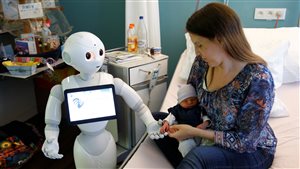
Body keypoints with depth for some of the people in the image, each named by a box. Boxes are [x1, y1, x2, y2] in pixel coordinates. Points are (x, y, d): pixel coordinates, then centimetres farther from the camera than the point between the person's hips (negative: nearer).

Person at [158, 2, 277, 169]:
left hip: (253, 150, -6)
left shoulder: (259, 79, -30)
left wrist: (195, 132, -26)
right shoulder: (203, 62, -13)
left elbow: (246, 141, -24)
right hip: (211, 133, 7)